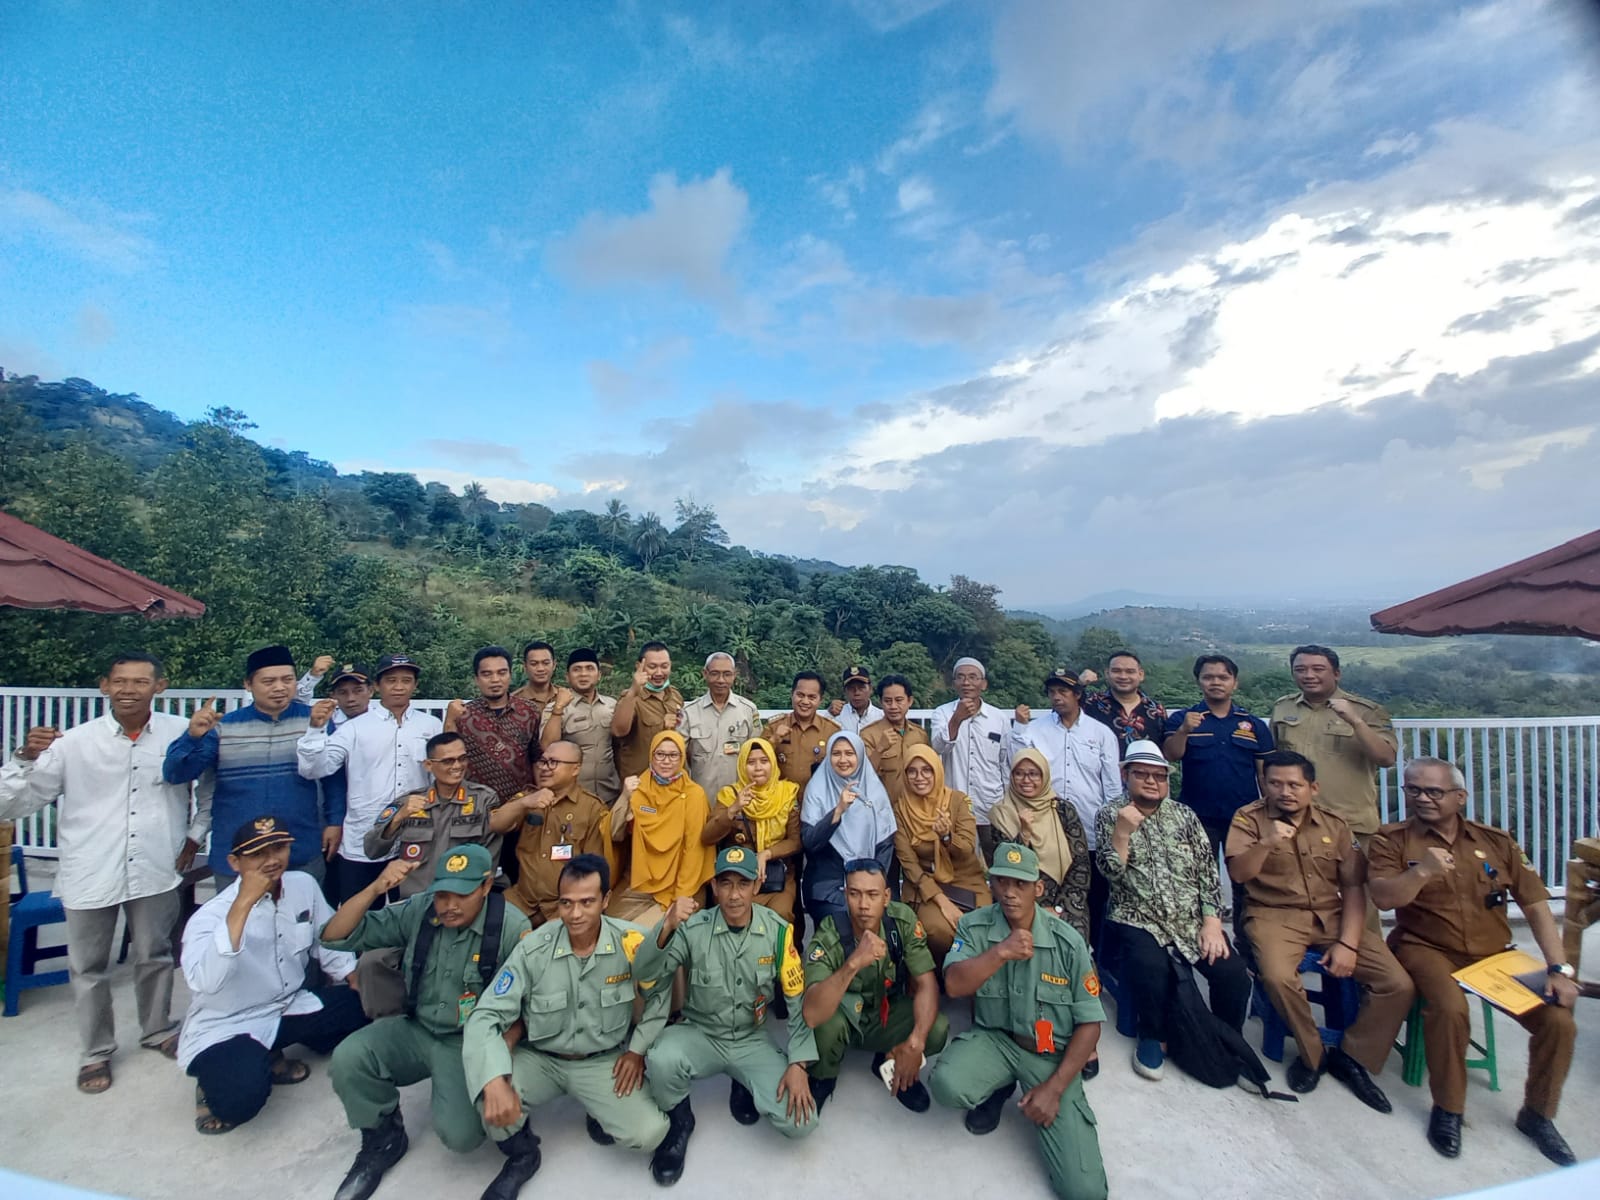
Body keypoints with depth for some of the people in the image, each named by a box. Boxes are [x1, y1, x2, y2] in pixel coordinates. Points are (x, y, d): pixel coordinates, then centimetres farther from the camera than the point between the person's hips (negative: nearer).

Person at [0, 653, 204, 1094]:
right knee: (88, 968, 15)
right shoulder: (74, 741, -8)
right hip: (89, 873, 0)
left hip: (155, 870, 0)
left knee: (154, 957, 17)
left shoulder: (181, 733, -6)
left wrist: (196, 833, 5)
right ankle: (96, 1052, 36)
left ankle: (157, 1030, 39)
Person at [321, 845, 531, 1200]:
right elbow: (334, 937, -8)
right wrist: (376, 888, -23)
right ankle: (383, 1139, 7)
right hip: (416, 1030, 4)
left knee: (459, 1134, -23)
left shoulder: (512, 927, -20)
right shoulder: (418, 910, -9)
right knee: (347, 1058, -21)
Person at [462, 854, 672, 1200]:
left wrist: (638, 1048, -7)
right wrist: (494, 1081, -36)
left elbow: (660, 995, -2)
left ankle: (603, 1115, 17)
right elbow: (485, 1017, -21)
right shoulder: (533, 949, -21)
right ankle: (521, 1155, 6)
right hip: (540, 1059, 1)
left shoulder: (631, 943, -20)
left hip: (604, 1061, 0)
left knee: (650, 1133, -19)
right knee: (490, 1098, -29)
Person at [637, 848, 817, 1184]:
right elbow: (645, 980, -24)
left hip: (752, 1040, 1)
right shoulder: (693, 928, -18)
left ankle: (745, 1087, 17)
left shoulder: (778, 931, -14)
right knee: (662, 1061, -33)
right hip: (699, 1034, -1)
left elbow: (800, 1001, -6)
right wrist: (667, 927, -39)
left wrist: (798, 1064, -12)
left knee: (800, 1122, -15)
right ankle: (678, 1122, 3)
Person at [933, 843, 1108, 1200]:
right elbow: (954, 985, -21)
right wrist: (1001, 952, -32)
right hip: (994, 1038, 1)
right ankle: (999, 1088, 7)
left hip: (1052, 1052, -1)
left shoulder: (1068, 941, -13)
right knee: (947, 1086, -29)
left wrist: (1055, 1087, -11)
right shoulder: (974, 926, -10)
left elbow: (1089, 1023, -6)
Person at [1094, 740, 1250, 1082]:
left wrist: (1212, 922, -6)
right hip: (1138, 920, -3)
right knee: (1150, 968, -31)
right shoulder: (1110, 815, 1)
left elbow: (1207, 869, 5)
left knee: (1233, 973, -19)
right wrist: (1122, 832, -22)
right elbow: (1111, 872, -7)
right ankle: (1152, 1037, 0)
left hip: (1193, 920, 3)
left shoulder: (1184, 814, 10)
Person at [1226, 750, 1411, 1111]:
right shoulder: (1249, 818, -3)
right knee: (1278, 976, -31)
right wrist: (1267, 843, -31)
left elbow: (1354, 887, 4)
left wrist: (1347, 942, -8)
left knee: (1399, 984, -13)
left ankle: (1351, 1056, 11)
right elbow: (1237, 874, -13)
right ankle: (1312, 1054, 1)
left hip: (1331, 916, 4)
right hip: (1275, 915, -4)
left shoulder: (1334, 825, 8)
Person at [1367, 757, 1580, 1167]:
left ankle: (1537, 1114, 14)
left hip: (1493, 954, 4)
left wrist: (1559, 968, -4)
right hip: (1427, 949, -4)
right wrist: (1421, 872, -31)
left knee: (1558, 1019, -14)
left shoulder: (1496, 842, 7)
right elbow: (1382, 897, -15)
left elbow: (1536, 904, 6)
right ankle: (1447, 1110, -6)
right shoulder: (1392, 840, -4)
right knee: (1450, 1007, -31)